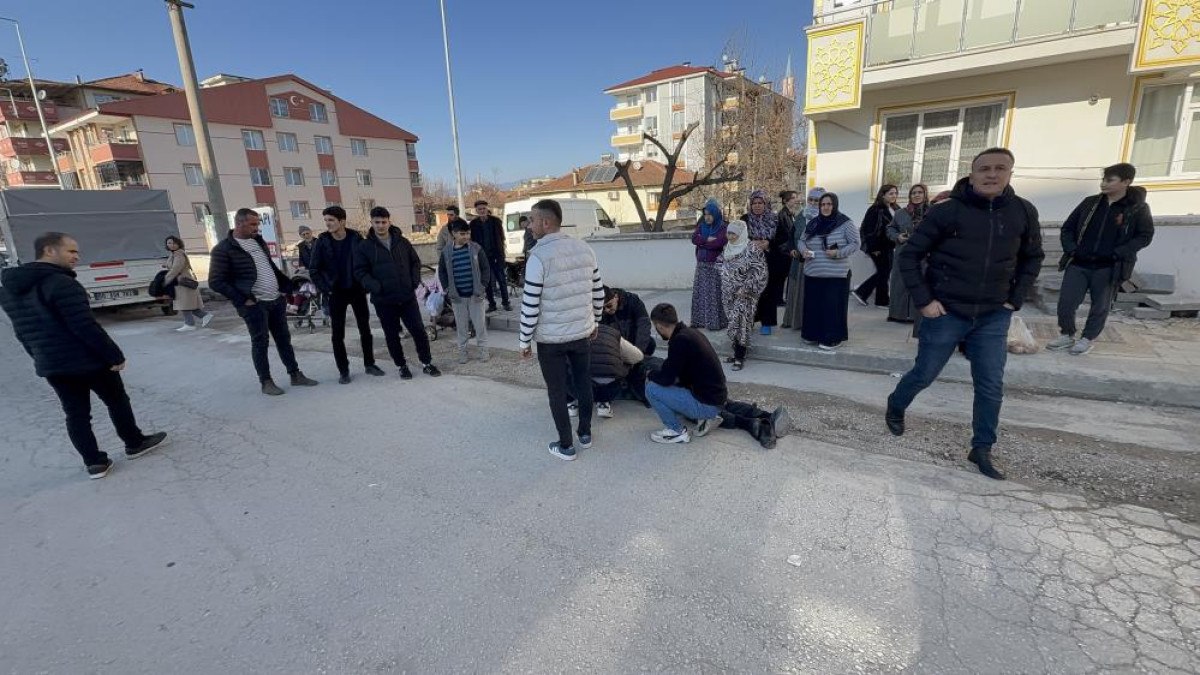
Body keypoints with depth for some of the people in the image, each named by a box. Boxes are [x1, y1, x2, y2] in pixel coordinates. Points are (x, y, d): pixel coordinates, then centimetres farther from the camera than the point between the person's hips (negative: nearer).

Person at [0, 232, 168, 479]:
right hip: (88, 360, -7)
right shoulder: (61, 283, -20)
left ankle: (94, 462, 15)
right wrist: (114, 355, -18)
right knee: (117, 401, 12)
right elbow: (85, 326, -24)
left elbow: (22, 331, 16)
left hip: (50, 365, 7)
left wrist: (41, 357, 25)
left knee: (75, 413, 11)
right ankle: (135, 444, 24)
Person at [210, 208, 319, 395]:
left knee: (284, 339, 11)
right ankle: (266, 382, 12)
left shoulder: (258, 241, 13)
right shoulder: (223, 249, -9)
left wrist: (288, 286, 14)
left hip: (276, 300, 7)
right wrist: (242, 300, -14)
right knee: (260, 342, 1)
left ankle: (295, 375, 19)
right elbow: (216, 282, -10)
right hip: (254, 305, -7)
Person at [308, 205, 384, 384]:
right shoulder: (322, 241, -6)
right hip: (336, 293, 0)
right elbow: (313, 270, -1)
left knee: (365, 329, 7)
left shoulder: (355, 238, -6)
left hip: (357, 290, 0)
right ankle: (343, 370, 13)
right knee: (338, 333, 3)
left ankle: (369, 364, 21)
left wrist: (366, 285, -4)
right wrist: (326, 289, -7)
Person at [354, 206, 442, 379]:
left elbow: (415, 262, 13)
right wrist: (375, 286, -17)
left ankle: (426, 363, 18)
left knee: (418, 330, 3)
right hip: (383, 300, -1)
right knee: (392, 335, 9)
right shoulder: (364, 247, -1)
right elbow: (360, 271, -3)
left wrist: (415, 281, 0)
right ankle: (402, 365, 25)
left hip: (407, 297, 1)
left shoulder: (402, 242, 5)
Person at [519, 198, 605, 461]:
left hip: (550, 338, -5)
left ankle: (566, 446, 21)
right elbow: (598, 292, 7)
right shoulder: (585, 249, 1)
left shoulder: (539, 257, -17)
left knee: (557, 392, 9)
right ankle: (585, 434, 35)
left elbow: (530, 306, -16)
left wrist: (525, 341, -4)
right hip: (581, 332, 5)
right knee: (584, 383, 20)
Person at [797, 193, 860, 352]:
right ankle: (813, 334, 25)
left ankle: (832, 339, 7)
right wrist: (803, 250, -5)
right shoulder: (812, 223, 9)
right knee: (813, 305, 11)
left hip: (836, 275, -5)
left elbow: (855, 243, -5)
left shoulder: (845, 223, -5)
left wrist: (839, 253, -20)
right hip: (813, 273, 5)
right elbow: (801, 240, 17)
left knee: (832, 306, -2)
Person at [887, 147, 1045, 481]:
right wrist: (924, 300, -12)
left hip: (993, 317, 3)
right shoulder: (946, 211, -11)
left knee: (991, 387, 6)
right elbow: (909, 255, -7)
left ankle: (981, 450, 23)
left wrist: (1015, 299, 6)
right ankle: (895, 408, 37)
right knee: (923, 375, 8)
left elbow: (1032, 258, 15)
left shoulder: (1023, 212, 0)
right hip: (945, 314, -3)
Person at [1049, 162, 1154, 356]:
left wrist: (1119, 253, -14)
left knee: (1100, 306, 8)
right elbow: (1067, 228, 12)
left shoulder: (1138, 208, -2)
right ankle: (1067, 335, 18)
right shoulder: (1090, 203, 6)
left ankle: (1087, 339, 23)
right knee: (1065, 303, -1)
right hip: (1079, 264, 2)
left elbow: (1145, 236, -1)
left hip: (1109, 268, -2)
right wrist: (1070, 249, -2)